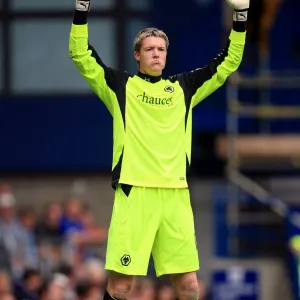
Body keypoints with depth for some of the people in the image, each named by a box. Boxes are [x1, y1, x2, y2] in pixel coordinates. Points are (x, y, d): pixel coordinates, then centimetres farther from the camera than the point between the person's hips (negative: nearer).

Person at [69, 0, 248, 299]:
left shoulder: (184, 87, 17)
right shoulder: (121, 85, 9)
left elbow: (227, 63, 19)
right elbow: (81, 55, 3)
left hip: (176, 194, 3)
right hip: (134, 192, -3)